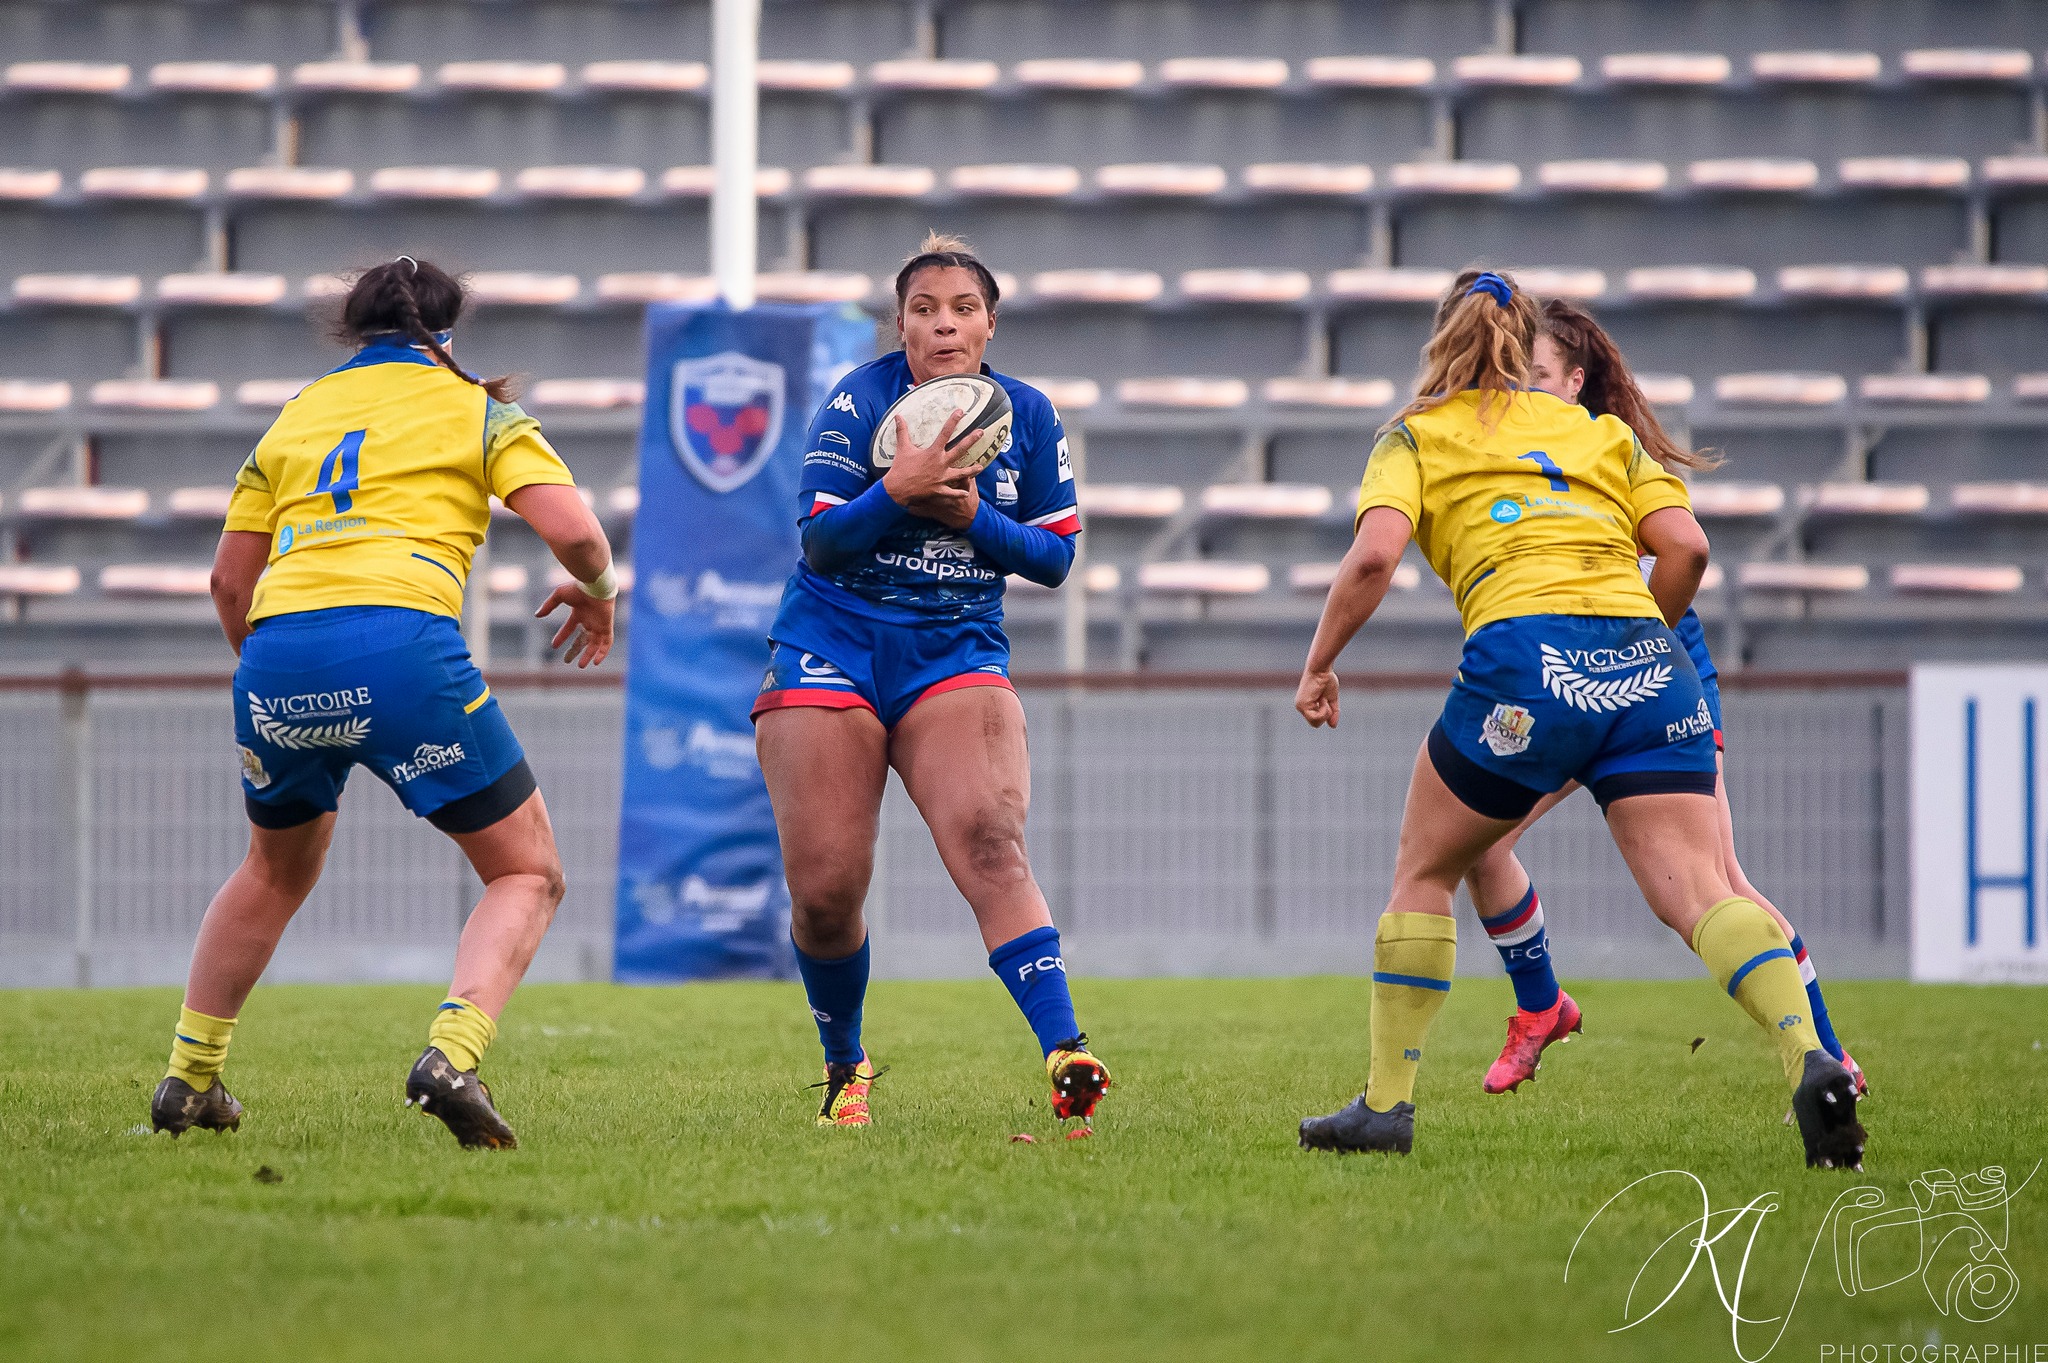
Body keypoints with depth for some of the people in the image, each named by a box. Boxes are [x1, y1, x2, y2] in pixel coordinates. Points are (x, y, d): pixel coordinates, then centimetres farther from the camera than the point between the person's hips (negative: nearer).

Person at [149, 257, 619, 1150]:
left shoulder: (297, 414, 26)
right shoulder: (474, 407, 15)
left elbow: (230, 579, 23)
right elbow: (573, 531, 2)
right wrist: (597, 592, 23)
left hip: (276, 647, 5)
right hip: (400, 640, -5)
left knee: (278, 868, 32)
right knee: (527, 875, 8)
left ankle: (189, 1079, 35)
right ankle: (451, 1057, -17)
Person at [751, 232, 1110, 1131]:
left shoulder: (1026, 415, 4)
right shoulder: (859, 402, -6)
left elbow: (1056, 554, 5)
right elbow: (818, 542, -10)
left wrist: (974, 517, -13)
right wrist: (895, 491, -27)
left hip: (956, 656, 1)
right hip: (833, 646, -1)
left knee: (990, 842, -23)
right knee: (825, 890, -5)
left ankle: (1065, 1050, -34)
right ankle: (845, 1066, 21)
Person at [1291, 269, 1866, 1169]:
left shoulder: (1417, 436, 17)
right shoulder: (1602, 433, 26)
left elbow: (1374, 556, 0)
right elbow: (1686, 547, 11)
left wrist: (1319, 666, 11)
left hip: (1524, 652, -2)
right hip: (1647, 667, 3)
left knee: (1423, 872, 19)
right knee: (1698, 892, -7)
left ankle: (1387, 1103, 18)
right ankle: (1811, 1061, -31)